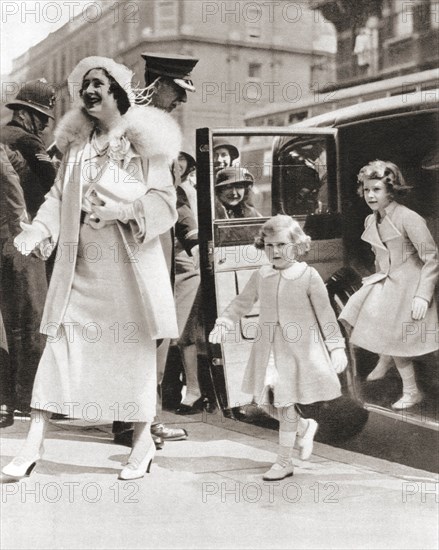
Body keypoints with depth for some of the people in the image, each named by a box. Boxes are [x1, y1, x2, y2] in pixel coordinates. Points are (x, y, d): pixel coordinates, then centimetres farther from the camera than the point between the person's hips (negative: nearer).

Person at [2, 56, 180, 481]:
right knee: (60, 342, -1)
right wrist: (38, 229, -9)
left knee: (134, 349, 3)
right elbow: (59, 194, 8)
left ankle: (142, 441, 19)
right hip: (81, 262, 4)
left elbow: (165, 203, -5)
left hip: (130, 262, -3)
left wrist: (124, 208, -20)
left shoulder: (145, 141, 0)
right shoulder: (77, 143, 13)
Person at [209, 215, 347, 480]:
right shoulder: (261, 276, 3)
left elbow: (326, 314, -6)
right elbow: (242, 303, 15)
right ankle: (305, 427, 34)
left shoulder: (309, 276, -9)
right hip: (268, 349, 5)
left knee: (286, 404, -2)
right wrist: (224, 323, 4)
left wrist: (336, 347, -6)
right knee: (267, 401, 7)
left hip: (299, 350, -5)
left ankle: (284, 461, 12)